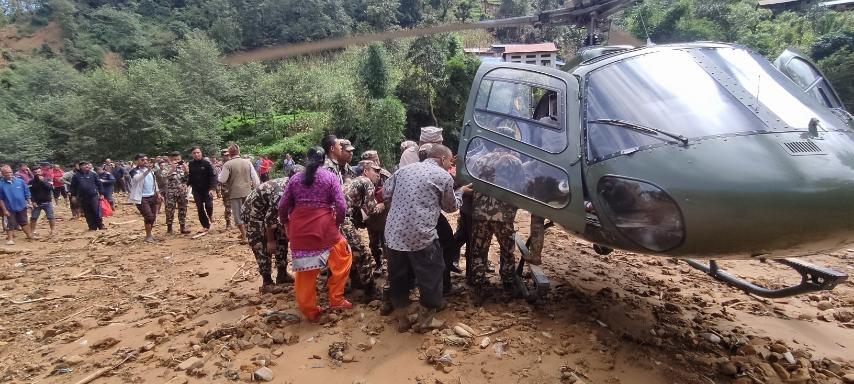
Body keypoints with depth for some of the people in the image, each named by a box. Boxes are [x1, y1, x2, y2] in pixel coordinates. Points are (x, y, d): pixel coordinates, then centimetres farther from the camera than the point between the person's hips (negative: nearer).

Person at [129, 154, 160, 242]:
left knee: (153, 217, 9)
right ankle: (148, 236, 0)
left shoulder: (150, 170, 12)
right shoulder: (134, 171, -9)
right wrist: (147, 171, -42)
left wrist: (157, 193, 16)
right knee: (149, 217, -13)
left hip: (152, 196, 7)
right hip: (142, 198, -7)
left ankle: (149, 234, 24)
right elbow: (137, 178, -32)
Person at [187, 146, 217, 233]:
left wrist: (212, 188, -23)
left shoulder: (207, 163, -9)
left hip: (207, 189, -3)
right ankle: (205, 226, 13)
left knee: (208, 206, -11)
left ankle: (210, 216, 22)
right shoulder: (191, 164, 3)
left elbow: (213, 176, -13)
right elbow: (189, 177, 10)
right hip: (196, 190, 3)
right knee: (200, 208, 3)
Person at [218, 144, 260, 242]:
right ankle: (244, 232, 29)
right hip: (247, 192, 4)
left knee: (238, 215, 5)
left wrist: (219, 175, 13)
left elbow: (222, 180, -8)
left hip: (235, 193, -3)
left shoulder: (228, 164, -10)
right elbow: (255, 178, 2)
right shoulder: (248, 162, 1)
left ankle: (244, 236, 5)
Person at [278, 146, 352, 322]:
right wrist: (337, 222, 11)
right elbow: (341, 206, -7)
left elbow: (282, 206, 8)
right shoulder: (330, 177, 1)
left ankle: (309, 311, 24)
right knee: (342, 257, 18)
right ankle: (336, 299, 17)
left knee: (305, 270, 14)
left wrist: (285, 224, 25)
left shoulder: (295, 178, 10)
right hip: (323, 227, -3)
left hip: (298, 229, 4)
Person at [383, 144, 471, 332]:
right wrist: (460, 192, 30)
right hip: (421, 236, -5)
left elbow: (386, 194, 15)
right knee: (431, 278, 14)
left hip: (393, 234, 6)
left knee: (398, 278, 18)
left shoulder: (404, 169, 14)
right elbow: (450, 207, 12)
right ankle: (424, 320, 25)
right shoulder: (444, 177, 1)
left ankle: (403, 319, 31)